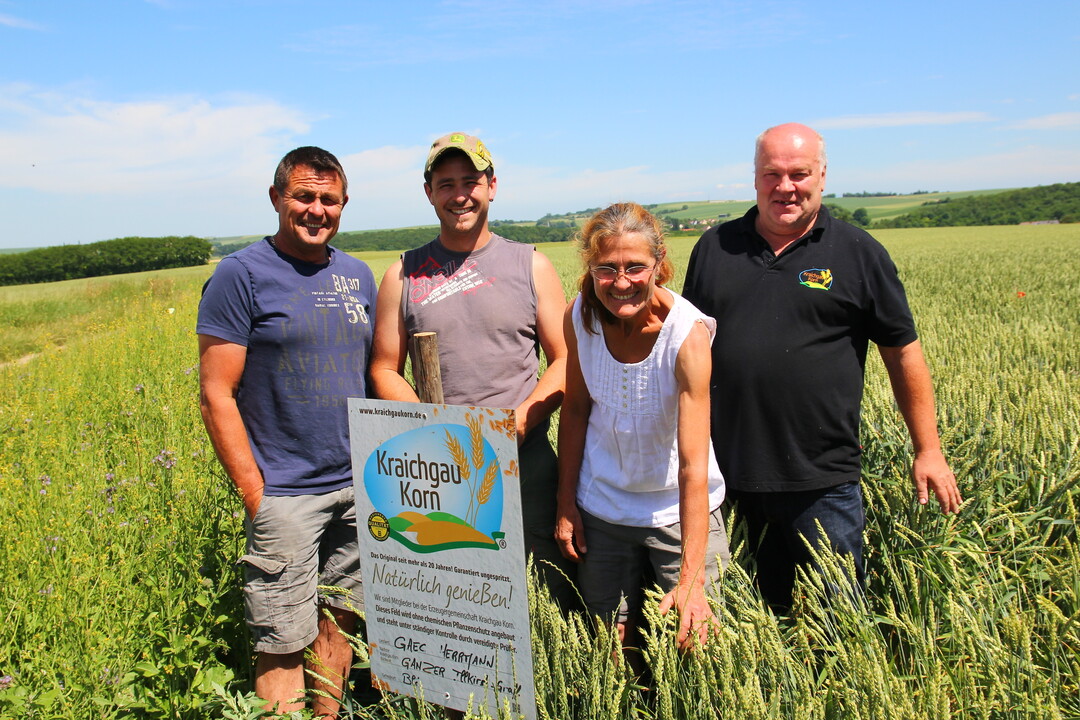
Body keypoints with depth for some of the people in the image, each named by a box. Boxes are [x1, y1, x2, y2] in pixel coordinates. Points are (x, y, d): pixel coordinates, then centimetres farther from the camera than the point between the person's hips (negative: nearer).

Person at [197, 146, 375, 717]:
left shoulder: (358, 276, 10)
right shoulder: (241, 275, -8)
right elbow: (216, 397, -10)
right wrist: (254, 493, -13)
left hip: (358, 486, 6)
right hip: (285, 494, -5)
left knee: (338, 626, 16)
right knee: (284, 648, 3)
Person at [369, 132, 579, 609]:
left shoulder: (531, 266, 4)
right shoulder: (404, 275, 6)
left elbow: (565, 362, 3)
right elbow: (385, 371, 6)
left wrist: (516, 426, -12)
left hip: (526, 460, 0)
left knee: (556, 594, 6)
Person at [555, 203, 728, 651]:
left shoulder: (688, 334, -26)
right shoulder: (580, 317, -13)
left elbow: (694, 467, -30)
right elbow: (575, 410, 1)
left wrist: (690, 581, -33)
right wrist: (566, 505, 2)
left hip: (678, 510, -3)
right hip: (602, 509, 3)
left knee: (691, 640, 6)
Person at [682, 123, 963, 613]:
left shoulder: (858, 254, 1)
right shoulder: (714, 248, 7)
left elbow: (903, 353, 5)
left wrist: (928, 450, 5)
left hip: (821, 480, -2)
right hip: (728, 475, 3)